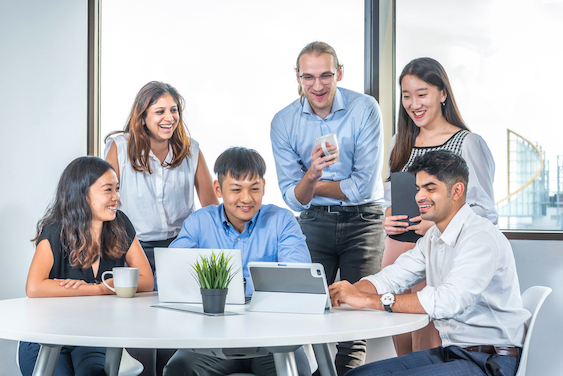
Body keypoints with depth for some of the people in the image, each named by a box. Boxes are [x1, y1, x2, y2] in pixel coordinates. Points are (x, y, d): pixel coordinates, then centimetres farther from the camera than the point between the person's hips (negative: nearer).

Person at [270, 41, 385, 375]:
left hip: (363, 221, -2)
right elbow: (294, 199, -5)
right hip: (314, 222, 2)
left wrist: (310, 184, -4)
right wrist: (310, 175, -26)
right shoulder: (284, 122, -3)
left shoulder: (364, 109, -10)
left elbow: (364, 186, -12)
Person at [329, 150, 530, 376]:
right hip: (450, 352, 9)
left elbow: (449, 300, -31)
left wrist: (368, 300, -32)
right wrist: (347, 291, -13)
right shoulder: (433, 238, 12)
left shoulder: (481, 238, -18)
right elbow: (390, 279, 8)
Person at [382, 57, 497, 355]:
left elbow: (485, 211, -6)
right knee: (402, 346, 12)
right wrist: (387, 220, 0)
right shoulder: (399, 142, 15)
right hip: (397, 250, 6)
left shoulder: (467, 143, -4)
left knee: (427, 347, -7)